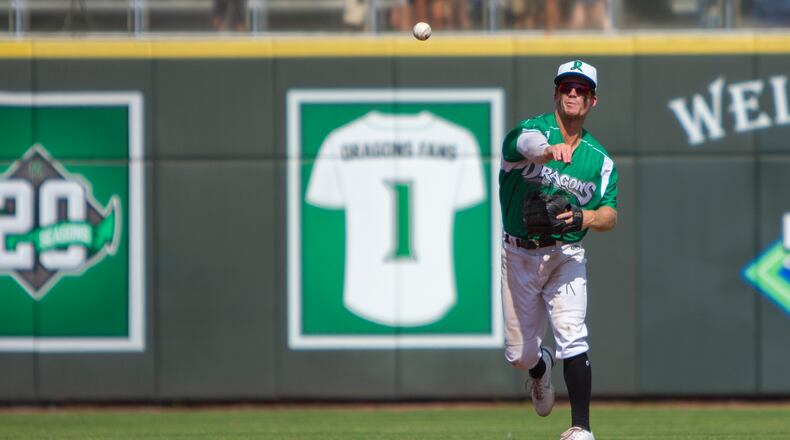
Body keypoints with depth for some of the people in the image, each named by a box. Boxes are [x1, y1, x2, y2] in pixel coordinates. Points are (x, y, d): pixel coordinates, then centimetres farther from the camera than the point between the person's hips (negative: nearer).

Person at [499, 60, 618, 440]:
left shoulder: (600, 159, 3)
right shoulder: (532, 130, -8)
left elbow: (610, 216, 1)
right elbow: (527, 144, -34)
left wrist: (582, 218, -22)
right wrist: (550, 151, -58)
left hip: (566, 256, 0)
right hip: (519, 255, 0)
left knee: (571, 336, -21)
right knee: (519, 353, 9)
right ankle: (541, 369, 46)